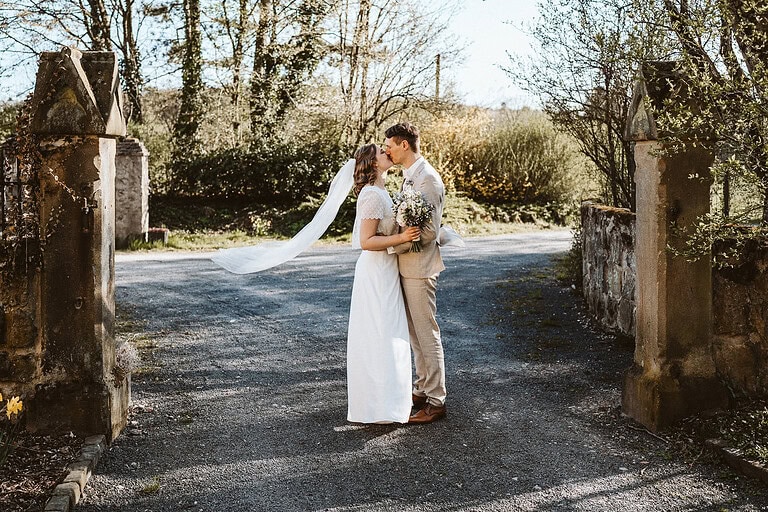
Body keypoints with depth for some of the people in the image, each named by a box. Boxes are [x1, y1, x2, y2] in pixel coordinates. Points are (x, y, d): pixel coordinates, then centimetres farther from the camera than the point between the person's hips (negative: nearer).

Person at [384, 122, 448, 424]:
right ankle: (423, 389, 28)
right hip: (406, 267, 10)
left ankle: (436, 401, 5)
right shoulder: (408, 176, 13)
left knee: (427, 335, -2)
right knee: (415, 334, 17)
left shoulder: (428, 180, -18)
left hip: (419, 268, -10)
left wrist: (391, 247, -17)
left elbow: (428, 231, -22)